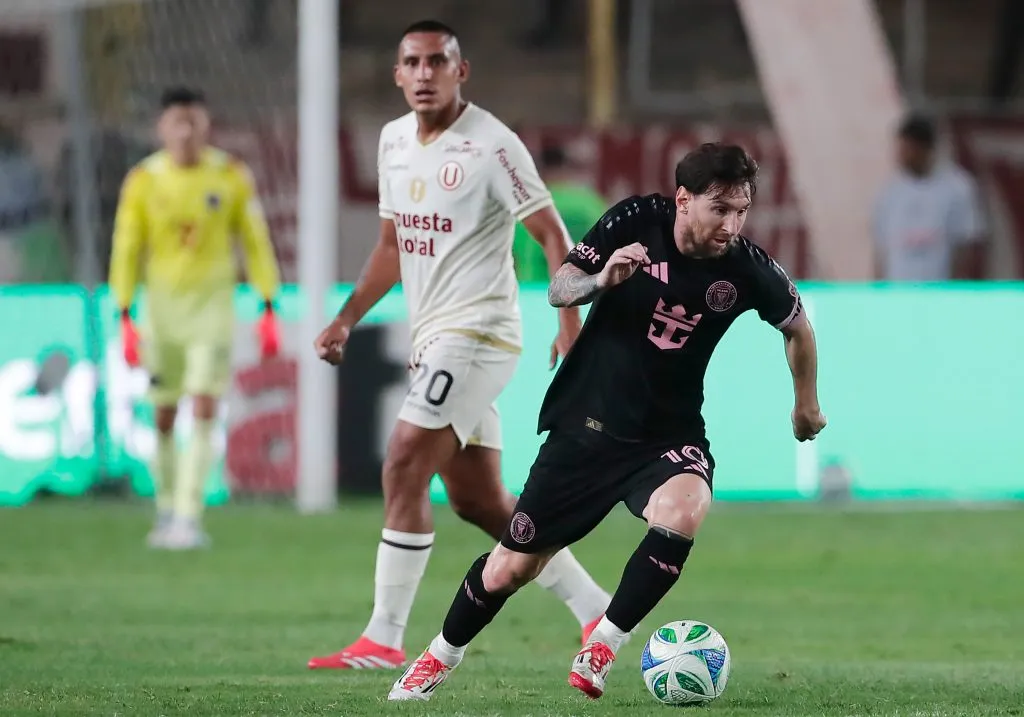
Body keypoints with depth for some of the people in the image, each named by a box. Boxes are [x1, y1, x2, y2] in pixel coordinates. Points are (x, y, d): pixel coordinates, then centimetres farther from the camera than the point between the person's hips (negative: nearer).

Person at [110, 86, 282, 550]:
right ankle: (167, 510, 24)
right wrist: (124, 317, -5)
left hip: (213, 303, -1)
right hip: (163, 301, 1)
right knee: (164, 418, 7)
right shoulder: (143, 181, -3)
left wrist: (269, 311, -1)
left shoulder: (232, 177, -3)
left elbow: (256, 244, 2)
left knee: (204, 411, -13)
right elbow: (126, 250, 1)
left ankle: (189, 519, -15)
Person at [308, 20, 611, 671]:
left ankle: (384, 639, -12)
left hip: (476, 331, -8)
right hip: (433, 338, 8)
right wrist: (348, 317, 14)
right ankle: (594, 608, 19)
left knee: (404, 471, -15)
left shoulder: (491, 145, -12)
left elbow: (551, 233, -11)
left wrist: (571, 324, -21)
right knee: (480, 502, 8)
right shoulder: (394, 140, 11)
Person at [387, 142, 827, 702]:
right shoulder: (636, 222, -13)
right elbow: (557, 290, -6)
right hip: (587, 423, 0)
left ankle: (600, 651, -20)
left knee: (684, 508, -36)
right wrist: (600, 280, -28)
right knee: (508, 570, 5)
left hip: (668, 436, 0)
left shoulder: (746, 269, -12)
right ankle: (439, 659, 35)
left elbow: (797, 325, 9)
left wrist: (806, 404, 18)